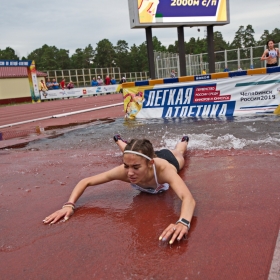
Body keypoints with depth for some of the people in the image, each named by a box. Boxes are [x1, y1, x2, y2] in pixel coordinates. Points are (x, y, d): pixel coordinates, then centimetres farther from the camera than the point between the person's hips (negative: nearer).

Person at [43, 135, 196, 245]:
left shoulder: (163, 169, -56)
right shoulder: (124, 171, -47)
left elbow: (188, 199, -73)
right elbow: (85, 182, -38)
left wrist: (183, 222, -95)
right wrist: (69, 205, -55)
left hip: (168, 158, -1)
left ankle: (183, 141, 74)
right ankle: (119, 140, 72)